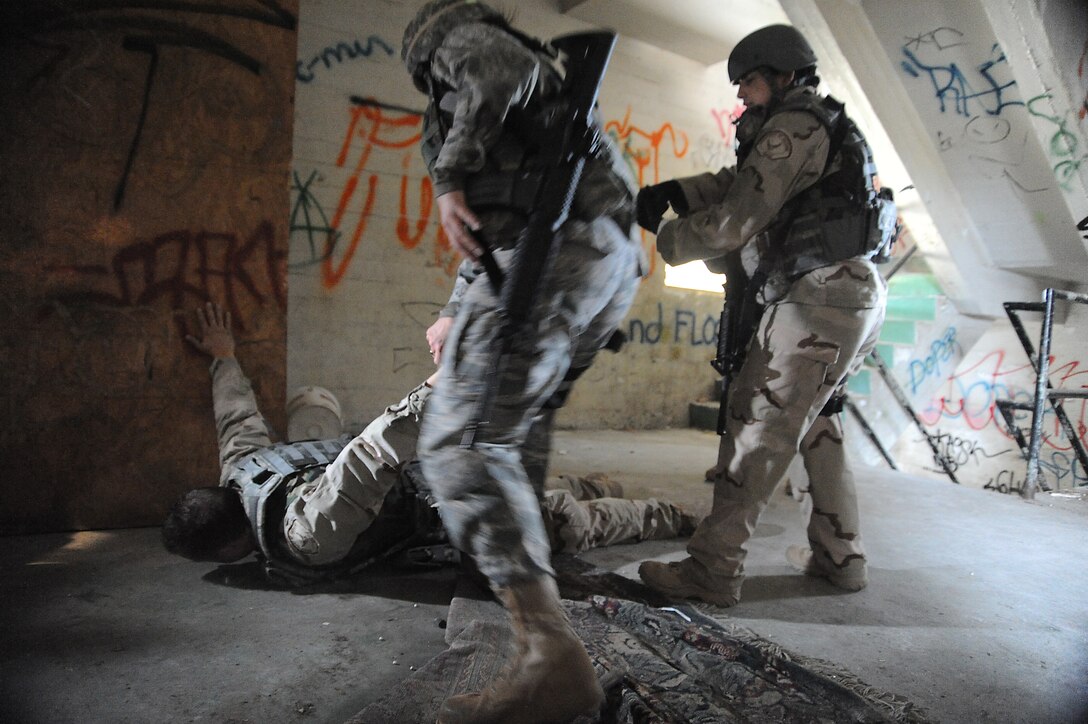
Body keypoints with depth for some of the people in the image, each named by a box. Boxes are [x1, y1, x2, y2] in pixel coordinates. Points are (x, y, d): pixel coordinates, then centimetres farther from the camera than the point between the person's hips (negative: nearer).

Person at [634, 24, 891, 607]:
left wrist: (665, 239, 1)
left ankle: (712, 569, -7)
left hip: (819, 297, -10)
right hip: (857, 297, 10)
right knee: (815, 422, 17)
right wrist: (670, 192, 2)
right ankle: (840, 556, 25)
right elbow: (738, 182, 18)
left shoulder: (793, 127, -5)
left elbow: (735, 222, -13)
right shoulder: (821, 129, 27)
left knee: (759, 427, -11)